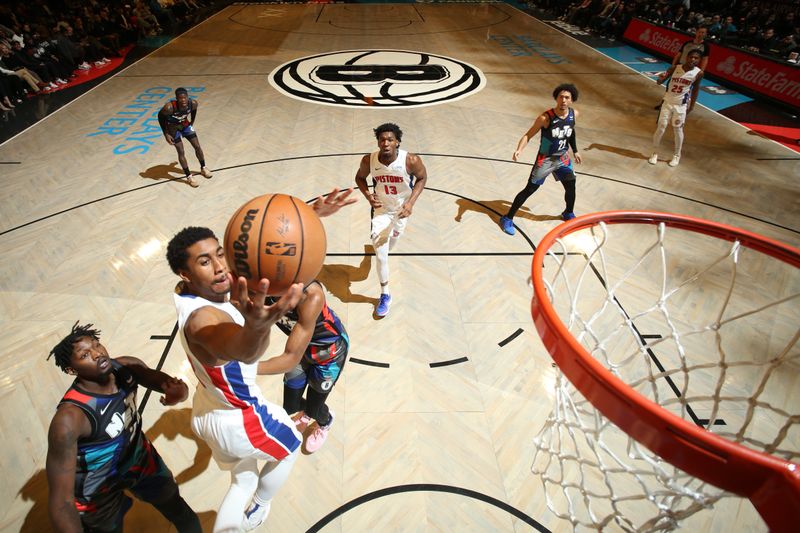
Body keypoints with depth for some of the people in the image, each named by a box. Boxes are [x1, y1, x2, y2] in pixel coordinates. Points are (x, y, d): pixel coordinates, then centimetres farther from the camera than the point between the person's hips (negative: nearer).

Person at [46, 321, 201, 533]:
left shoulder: (126, 367, -22)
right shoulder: (69, 418, -36)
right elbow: (61, 499, -33)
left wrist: (178, 389, -33)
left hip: (141, 458, 5)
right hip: (98, 491, -4)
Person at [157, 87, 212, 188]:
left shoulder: (193, 103, -26)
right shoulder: (169, 107, -36)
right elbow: (160, 116, -18)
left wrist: (192, 123, 9)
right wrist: (166, 134, -17)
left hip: (186, 125, 4)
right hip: (173, 128, -4)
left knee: (197, 146, 7)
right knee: (181, 152, -6)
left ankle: (203, 168, 30)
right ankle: (189, 177, 5)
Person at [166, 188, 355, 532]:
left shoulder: (211, 286, -15)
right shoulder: (201, 318, -41)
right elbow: (243, 350, -66)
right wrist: (257, 326, -89)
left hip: (208, 413, 7)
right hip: (237, 421, -7)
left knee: (243, 481, 31)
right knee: (290, 445, 27)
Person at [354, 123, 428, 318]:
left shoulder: (411, 160, -29)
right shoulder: (369, 160, -23)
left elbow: (422, 177, -10)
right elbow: (360, 177, -2)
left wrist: (411, 202, -23)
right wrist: (368, 195, -22)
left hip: (403, 207, 0)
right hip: (381, 208, 0)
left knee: (393, 237, 28)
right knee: (380, 254, -6)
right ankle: (385, 295, 11)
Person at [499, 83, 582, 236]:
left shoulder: (574, 114, -6)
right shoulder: (546, 118, -24)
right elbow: (528, 135, -22)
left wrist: (575, 151, 21)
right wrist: (519, 150, -40)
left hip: (563, 158, 6)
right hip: (545, 159, -5)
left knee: (571, 187, 14)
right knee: (529, 190, -5)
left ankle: (568, 213, 43)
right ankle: (507, 218, 6)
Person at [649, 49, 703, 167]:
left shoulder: (698, 73, -9)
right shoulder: (675, 68, -9)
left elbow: (695, 89, 4)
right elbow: (660, 82, -6)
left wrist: (691, 106, 4)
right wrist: (661, 78, -30)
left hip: (681, 105, 0)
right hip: (668, 102, 0)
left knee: (678, 130, 5)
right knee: (661, 127, 0)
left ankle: (677, 155, 19)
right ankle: (655, 153, 15)